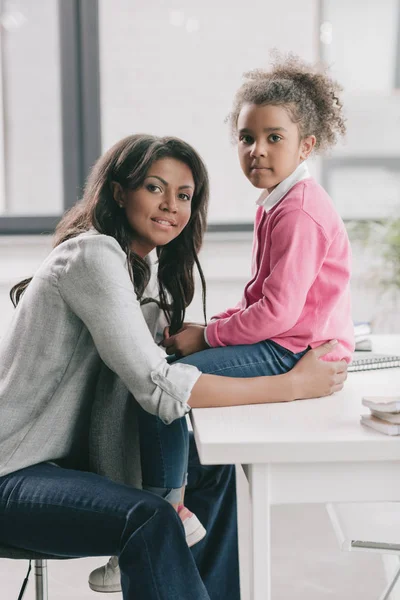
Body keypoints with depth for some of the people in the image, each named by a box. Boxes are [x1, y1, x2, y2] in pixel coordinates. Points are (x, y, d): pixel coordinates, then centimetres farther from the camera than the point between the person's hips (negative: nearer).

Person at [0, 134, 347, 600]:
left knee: (214, 471, 10)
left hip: (68, 457, 10)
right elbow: (158, 387, -28)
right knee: (151, 521, -32)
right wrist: (294, 385, -25)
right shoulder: (94, 256, -20)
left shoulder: (131, 263, 13)